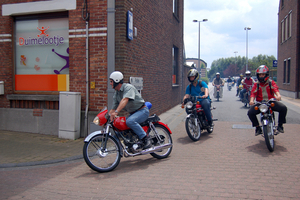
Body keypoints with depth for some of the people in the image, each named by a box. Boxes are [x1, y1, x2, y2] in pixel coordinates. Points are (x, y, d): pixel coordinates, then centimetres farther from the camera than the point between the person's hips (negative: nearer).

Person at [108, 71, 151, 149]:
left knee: (130, 121, -34)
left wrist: (116, 112, -47)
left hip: (142, 111, -9)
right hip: (132, 113, 9)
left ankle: (146, 139, -25)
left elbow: (125, 100, -35)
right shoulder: (116, 93, 10)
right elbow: (113, 108, 11)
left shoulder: (128, 87, -17)